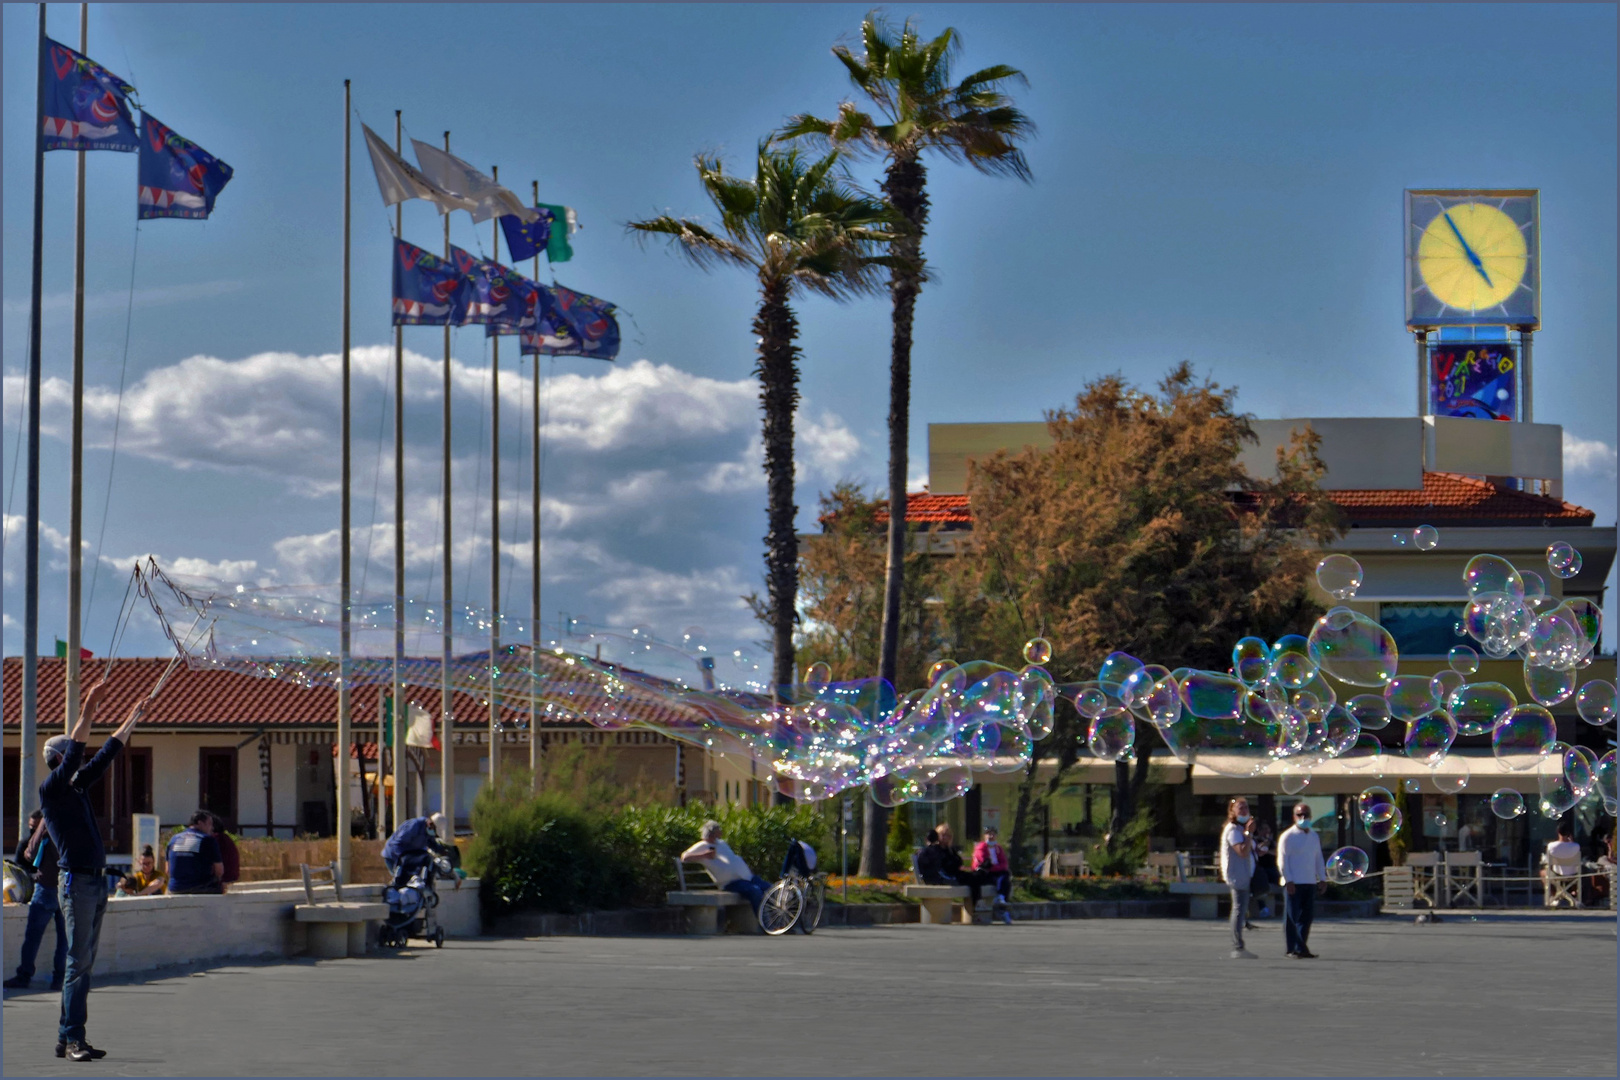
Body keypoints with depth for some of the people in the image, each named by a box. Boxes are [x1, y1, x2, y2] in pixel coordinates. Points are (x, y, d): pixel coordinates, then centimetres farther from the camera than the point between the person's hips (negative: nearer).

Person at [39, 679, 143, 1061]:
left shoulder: (78, 786, 18)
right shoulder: (52, 789, -4)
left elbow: (105, 755, 26)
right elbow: (73, 755, -18)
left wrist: (133, 718, 30)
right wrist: (87, 712, -22)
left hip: (95, 882, 9)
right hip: (77, 881, -9)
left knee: (84, 962, 8)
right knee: (78, 962, -11)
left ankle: (68, 1039, 10)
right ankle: (72, 1039, -12)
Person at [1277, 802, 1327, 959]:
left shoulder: (1314, 837, 17)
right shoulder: (1288, 836, -4)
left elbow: (1318, 859, 22)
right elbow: (1282, 860, -9)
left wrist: (1322, 878, 15)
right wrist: (1288, 880, -15)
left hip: (1310, 882, 6)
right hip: (1294, 883, -6)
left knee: (1307, 916, 5)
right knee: (1292, 917, -4)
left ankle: (1301, 948, 12)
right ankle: (1293, 949, -1)